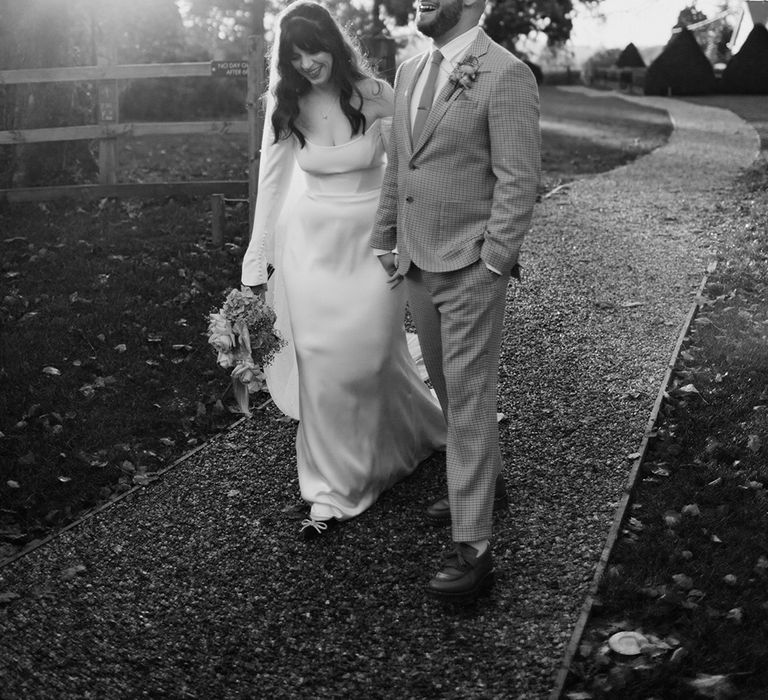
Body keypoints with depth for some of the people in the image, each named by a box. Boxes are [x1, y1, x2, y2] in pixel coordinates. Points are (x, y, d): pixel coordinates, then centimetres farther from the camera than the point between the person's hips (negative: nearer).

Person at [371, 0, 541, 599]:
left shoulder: (506, 76, -13)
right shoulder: (410, 72, 11)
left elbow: (519, 182, -16)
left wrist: (489, 268, -18)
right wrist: (385, 240, 15)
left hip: (472, 269, -7)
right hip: (419, 265, 8)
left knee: (469, 400, -5)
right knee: (448, 388, 19)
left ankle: (472, 549, 2)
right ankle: (485, 482, 40)